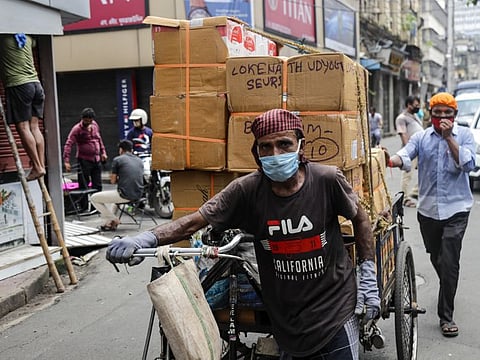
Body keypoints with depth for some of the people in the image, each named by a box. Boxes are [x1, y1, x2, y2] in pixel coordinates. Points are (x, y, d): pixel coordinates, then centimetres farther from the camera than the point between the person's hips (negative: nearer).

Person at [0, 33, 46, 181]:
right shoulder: (27, 38, 15)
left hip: (17, 85, -6)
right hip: (36, 84, 6)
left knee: (23, 127, -5)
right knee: (34, 127, 5)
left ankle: (37, 167, -10)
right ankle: (41, 165, 2)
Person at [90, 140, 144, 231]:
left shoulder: (117, 159, -2)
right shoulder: (139, 161, 15)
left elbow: (113, 181, 2)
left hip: (124, 195, -7)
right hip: (138, 195, 8)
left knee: (94, 198, 10)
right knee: (110, 195, 36)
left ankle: (114, 220, 12)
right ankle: (108, 222, 29)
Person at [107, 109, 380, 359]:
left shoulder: (327, 180, -16)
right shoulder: (247, 190, -14)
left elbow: (360, 217, 1)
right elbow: (194, 221, -14)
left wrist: (369, 276, 0)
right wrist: (143, 239, -29)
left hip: (335, 310, -1)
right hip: (286, 318, 2)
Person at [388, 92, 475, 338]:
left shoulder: (464, 135, 1)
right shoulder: (421, 137, 4)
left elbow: (468, 165, -13)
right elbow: (405, 155, -13)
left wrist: (449, 137, -18)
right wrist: (391, 160, -36)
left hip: (456, 209, -3)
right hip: (428, 209, 3)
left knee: (449, 262, -8)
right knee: (436, 258, 18)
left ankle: (446, 315, 5)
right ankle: (448, 289, 47)